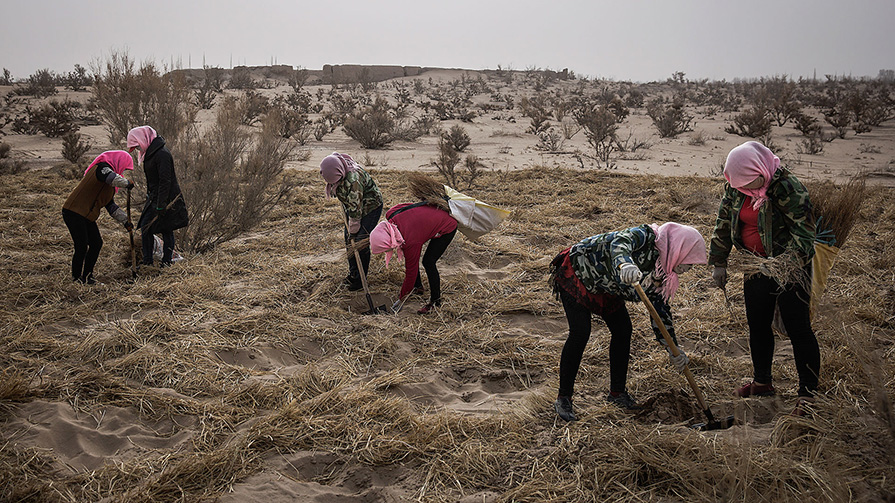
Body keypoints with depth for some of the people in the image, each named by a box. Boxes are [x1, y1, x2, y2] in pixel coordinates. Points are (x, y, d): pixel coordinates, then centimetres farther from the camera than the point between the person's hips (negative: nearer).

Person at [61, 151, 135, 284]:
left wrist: (125, 220, 14)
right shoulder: (102, 168, -11)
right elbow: (112, 178, -35)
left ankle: (87, 275, 22)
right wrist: (127, 183, -18)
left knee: (97, 244, 9)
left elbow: (111, 206, 21)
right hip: (73, 212, -10)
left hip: (88, 217, 10)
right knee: (82, 247, -8)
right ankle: (76, 277, 8)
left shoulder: (110, 186, 18)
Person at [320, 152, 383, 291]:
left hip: (370, 207, -8)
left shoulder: (353, 179, -38)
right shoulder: (334, 170, -13)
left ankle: (360, 279, 5)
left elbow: (355, 210, -30)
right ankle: (353, 272, 27)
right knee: (348, 240, 11)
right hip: (352, 206, 8)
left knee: (361, 242, -8)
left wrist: (353, 232, -22)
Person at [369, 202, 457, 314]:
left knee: (428, 262, -15)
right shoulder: (390, 215, -21)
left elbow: (411, 272, -24)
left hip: (447, 227, -9)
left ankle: (435, 301, 0)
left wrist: (401, 298, -12)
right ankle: (417, 286, 28)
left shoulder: (411, 242, -36)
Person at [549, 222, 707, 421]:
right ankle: (563, 399, -5)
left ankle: (617, 392, 22)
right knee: (580, 333, -16)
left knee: (623, 330, 6)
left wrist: (673, 349, -1)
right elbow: (620, 244, -48)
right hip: (577, 272, -9)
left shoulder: (662, 273, -2)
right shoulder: (646, 236, -27)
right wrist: (625, 264, -71)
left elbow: (660, 308, 4)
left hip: (604, 287, 9)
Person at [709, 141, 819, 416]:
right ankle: (762, 382, 33)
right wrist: (719, 263, 12)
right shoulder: (733, 188, -3)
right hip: (756, 267, 7)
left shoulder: (786, 187, -22)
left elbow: (804, 228, -21)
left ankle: (808, 394, 7)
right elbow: (723, 224, 9)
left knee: (798, 329, -3)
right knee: (757, 326, 16)